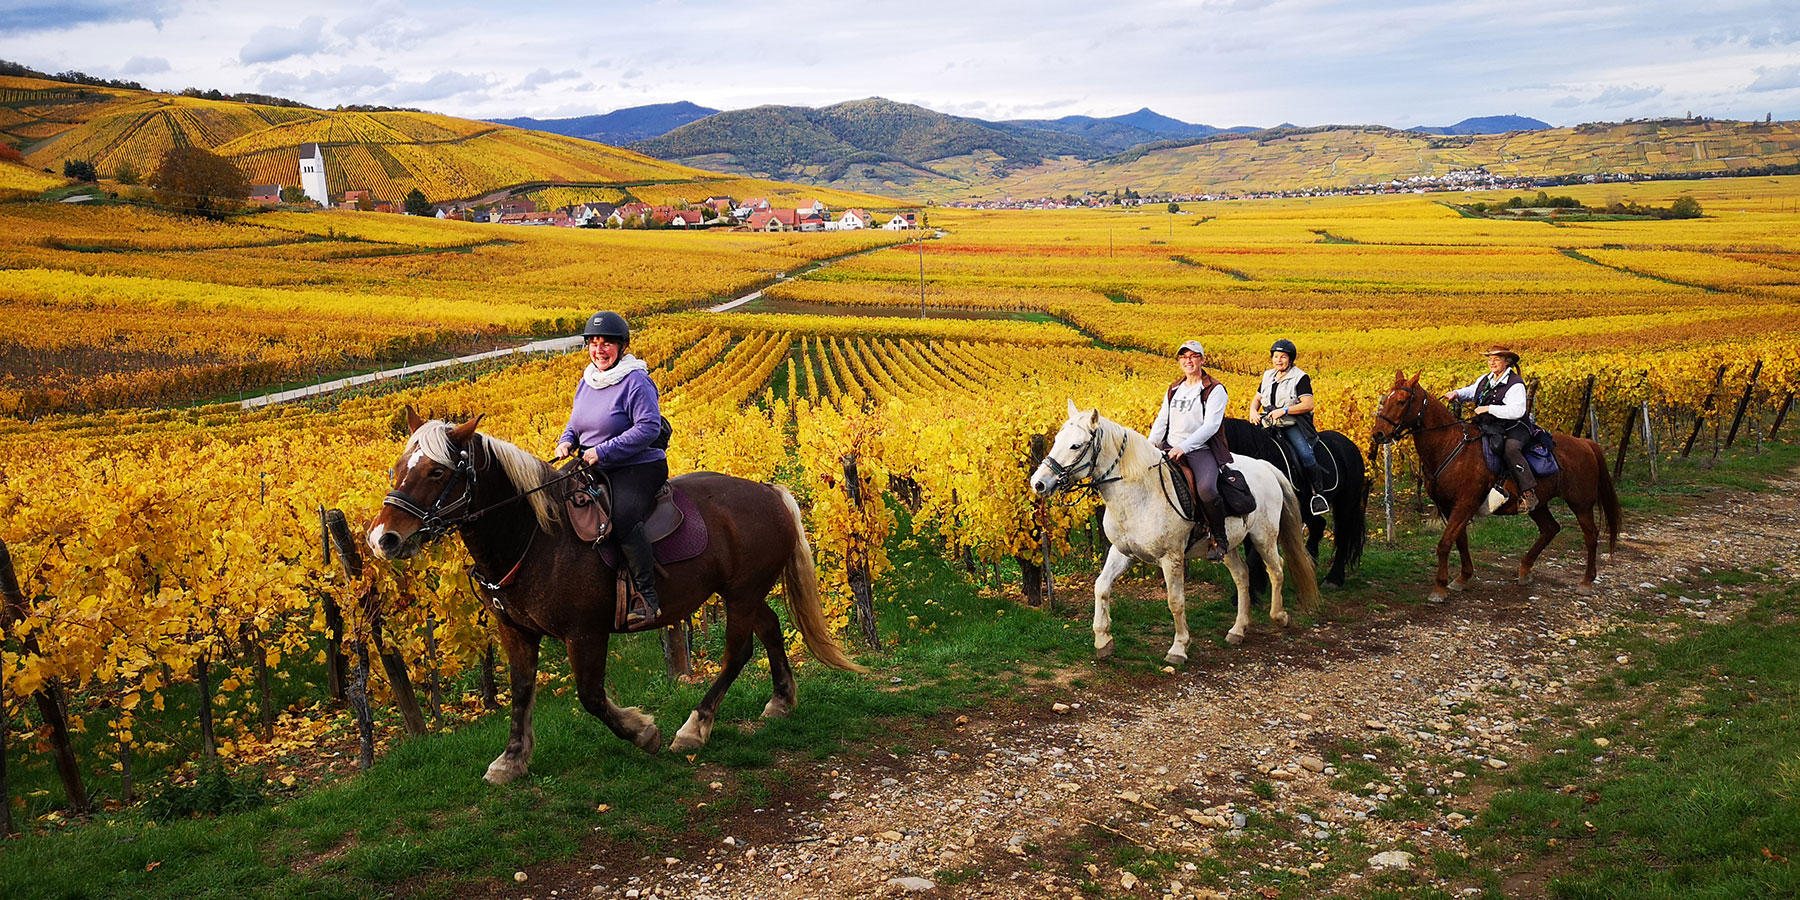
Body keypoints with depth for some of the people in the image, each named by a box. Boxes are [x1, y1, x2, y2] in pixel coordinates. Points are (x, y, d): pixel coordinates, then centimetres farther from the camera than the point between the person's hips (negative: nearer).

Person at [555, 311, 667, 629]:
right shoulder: (587, 381, 13)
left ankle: (647, 596, -27)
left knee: (623, 517, -32)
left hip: (639, 469, -9)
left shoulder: (635, 381, -12)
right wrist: (566, 441, 1)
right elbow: (577, 421, 25)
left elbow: (649, 427, -20)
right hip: (597, 470, 9)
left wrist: (602, 451, -23)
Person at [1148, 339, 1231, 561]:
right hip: (1170, 449, 6)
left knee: (1206, 488, -34)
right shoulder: (1173, 390, 19)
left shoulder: (1214, 390, -1)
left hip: (1201, 450, -6)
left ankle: (1219, 539, -11)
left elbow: (1210, 425, -12)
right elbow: (1162, 420, 17)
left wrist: (1183, 447, -23)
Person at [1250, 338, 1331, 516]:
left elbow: (1308, 405, -11)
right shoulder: (1268, 376, 17)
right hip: (1269, 423, 6)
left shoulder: (1301, 378, -1)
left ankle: (1319, 493, -19)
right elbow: (1257, 398, 25)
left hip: (1293, 425, -6)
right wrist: (1253, 411, 2)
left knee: (1305, 453, -28)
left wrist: (1284, 410, -20)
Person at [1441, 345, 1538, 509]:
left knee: (1511, 448, -37)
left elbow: (1517, 411, -25)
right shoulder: (1484, 380, 10)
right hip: (1490, 428, 8)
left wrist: (1489, 408, -28)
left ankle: (1528, 492, -37)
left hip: (1515, 429, -8)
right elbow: (1471, 392, 29)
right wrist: (1456, 393, 6)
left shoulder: (1515, 385, -13)